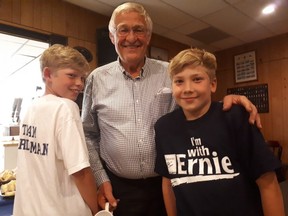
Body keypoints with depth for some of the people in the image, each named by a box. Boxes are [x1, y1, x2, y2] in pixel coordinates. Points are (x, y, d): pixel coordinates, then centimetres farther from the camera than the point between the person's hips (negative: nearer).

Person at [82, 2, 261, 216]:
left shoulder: (170, 74, -2)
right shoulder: (97, 79, -1)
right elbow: (88, 135, 4)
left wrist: (226, 102, -16)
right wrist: (100, 179, -1)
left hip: (166, 185, 1)